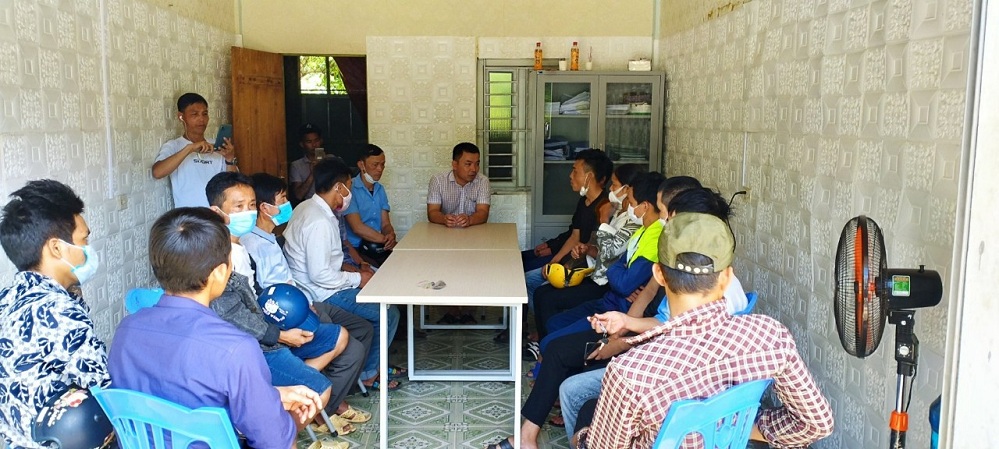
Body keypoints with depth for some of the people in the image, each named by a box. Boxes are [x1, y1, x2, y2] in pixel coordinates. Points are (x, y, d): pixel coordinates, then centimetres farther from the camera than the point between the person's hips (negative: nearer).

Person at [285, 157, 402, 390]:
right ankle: (368, 373, 11)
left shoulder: (307, 207, 6)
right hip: (324, 295, -11)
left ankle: (376, 363, 26)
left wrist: (343, 267, 8)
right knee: (389, 314, -6)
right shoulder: (319, 222, -26)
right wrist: (357, 279, -15)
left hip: (311, 287, 11)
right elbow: (320, 275, -28)